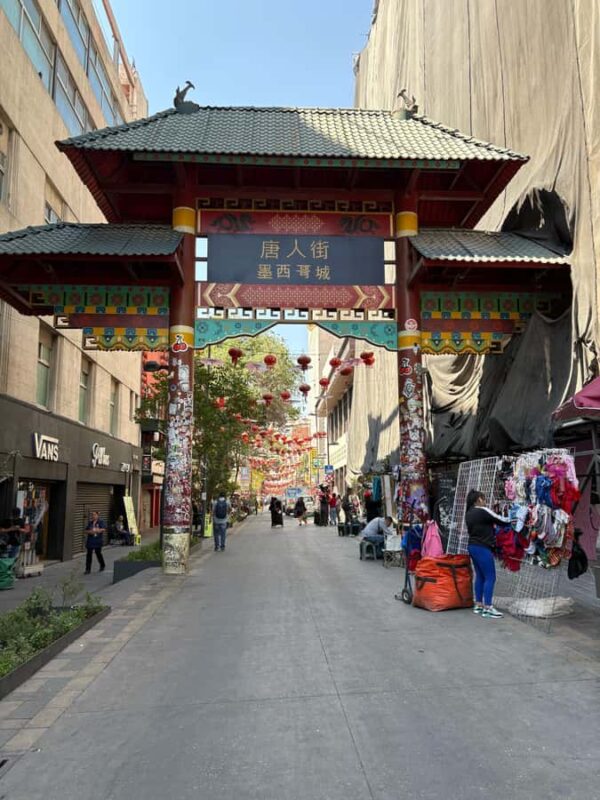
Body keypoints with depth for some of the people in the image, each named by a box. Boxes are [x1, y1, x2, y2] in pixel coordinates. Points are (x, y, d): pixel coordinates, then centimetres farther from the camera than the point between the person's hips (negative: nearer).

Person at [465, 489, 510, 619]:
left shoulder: (469, 513, 12)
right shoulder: (482, 511, -13)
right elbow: (501, 520, -6)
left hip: (473, 547, 9)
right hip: (482, 548, -9)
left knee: (480, 576, 14)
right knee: (490, 577, -4)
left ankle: (478, 605, 18)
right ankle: (487, 608, -5)